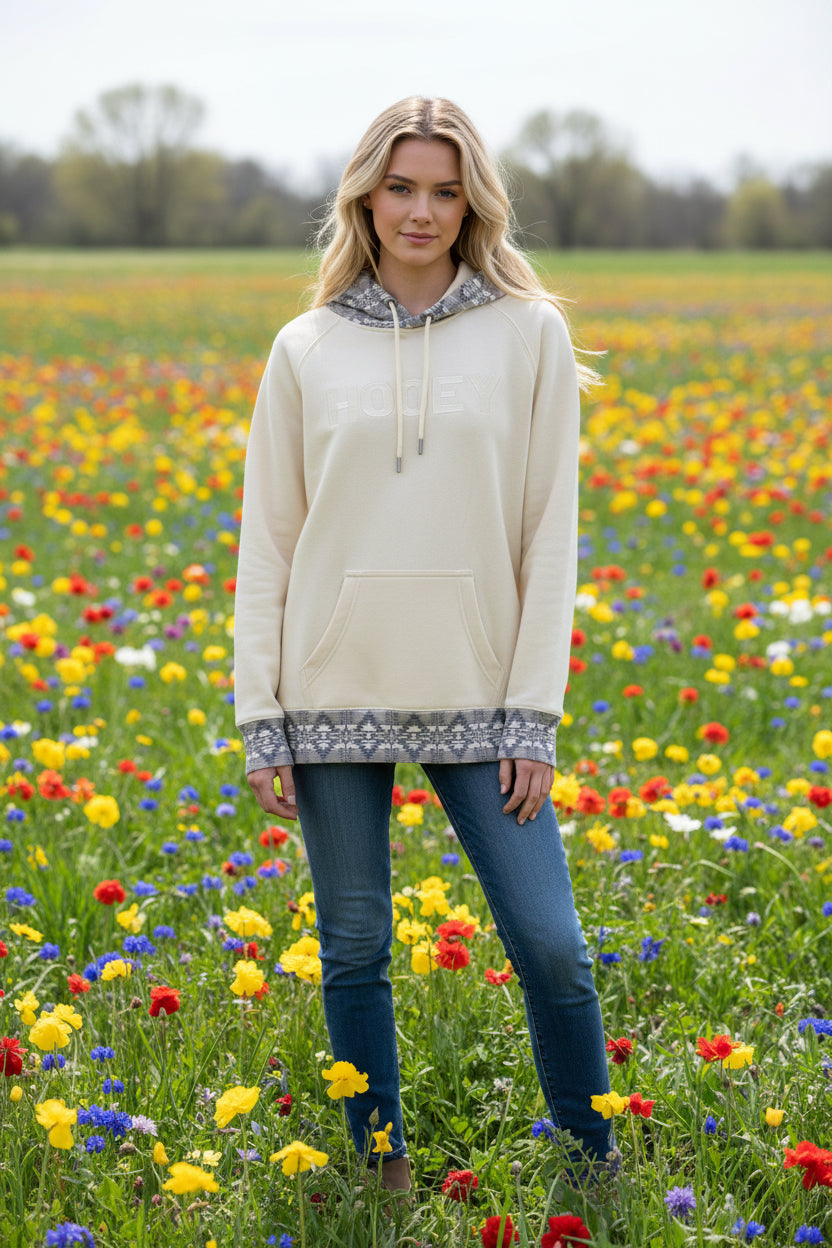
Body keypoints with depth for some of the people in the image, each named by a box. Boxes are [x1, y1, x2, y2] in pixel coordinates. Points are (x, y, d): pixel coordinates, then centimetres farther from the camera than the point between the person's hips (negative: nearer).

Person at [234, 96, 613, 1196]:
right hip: (335, 692, 1)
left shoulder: (529, 334, 1)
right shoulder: (306, 349, 5)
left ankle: (596, 1167, 19)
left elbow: (549, 534, 0)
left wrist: (535, 716, -5)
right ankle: (384, 1176, 24)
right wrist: (261, 720, 0)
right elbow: (268, 541, 6)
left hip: (475, 693, -1)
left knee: (549, 943, -1)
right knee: (353, 951, 8)